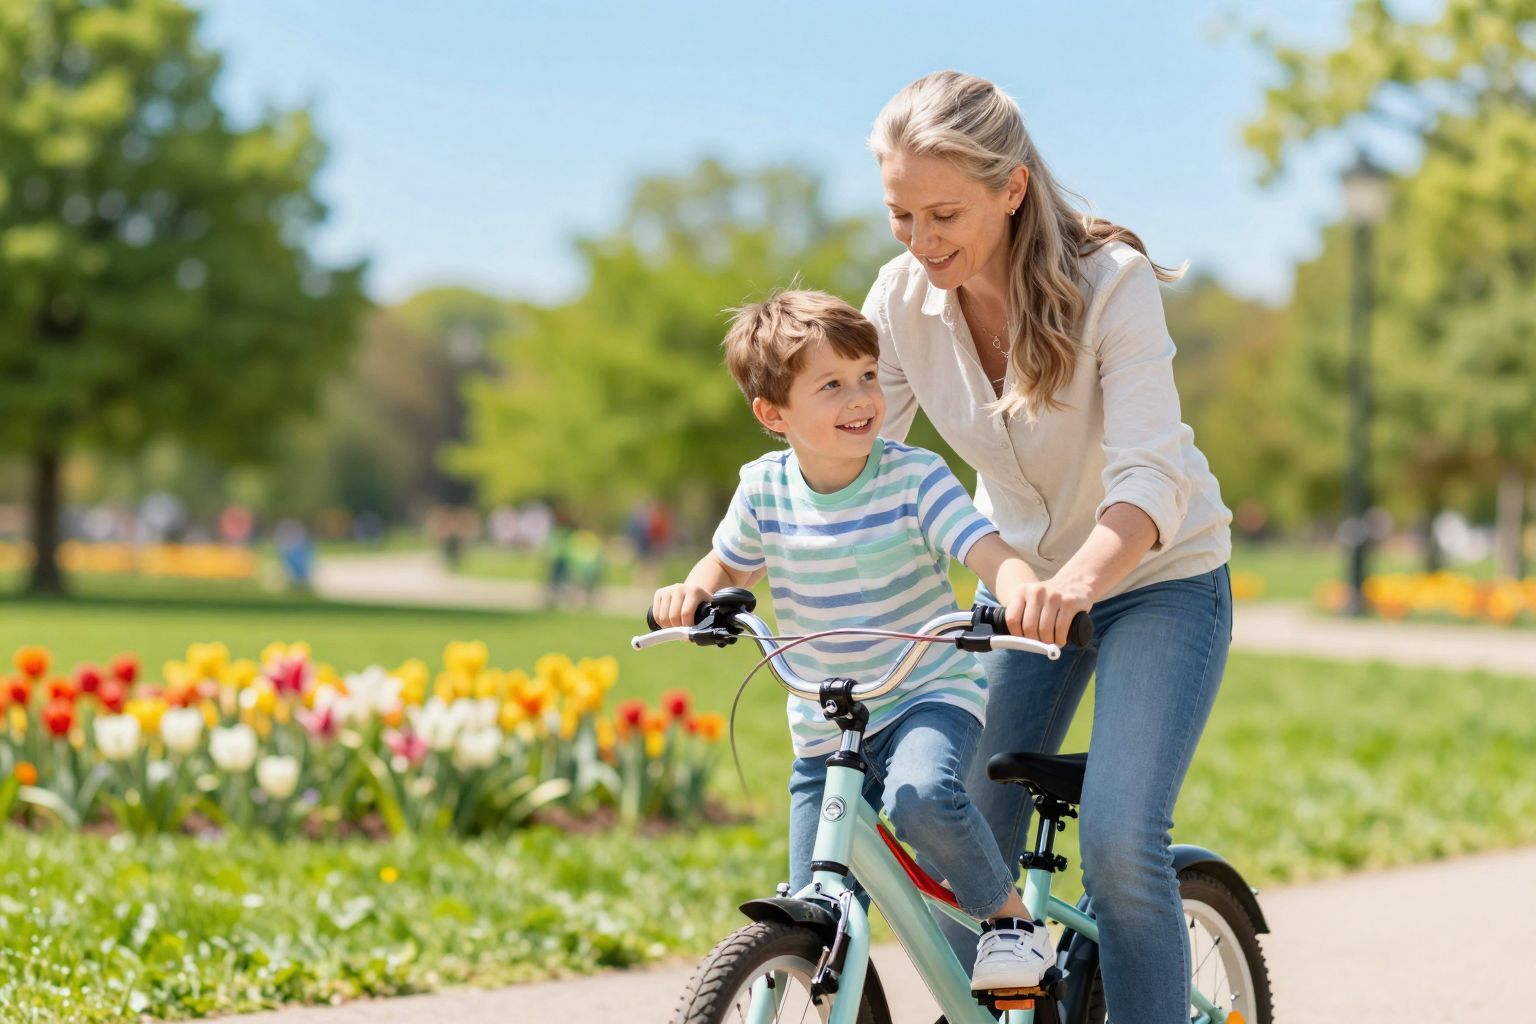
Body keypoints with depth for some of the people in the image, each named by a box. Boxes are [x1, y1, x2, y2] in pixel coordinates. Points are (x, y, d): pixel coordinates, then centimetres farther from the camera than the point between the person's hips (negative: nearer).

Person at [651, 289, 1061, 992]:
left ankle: (1010, 915, -10)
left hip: (930, 695, -4)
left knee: (921, 797, -36)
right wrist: (692, 593, -9)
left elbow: (990, 552, -23)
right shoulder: (765, 489, -4)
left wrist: (1023, 592, -46)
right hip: (823, 725, 4)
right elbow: (730, 567, 14)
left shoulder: (914, 477, -14)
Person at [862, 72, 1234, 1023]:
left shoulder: (1110, 283, -25)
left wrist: (1080, 578, -56)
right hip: (1024, 588, 5)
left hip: (1157, 579, -4)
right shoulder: (905, 297, -13)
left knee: (1119, 843, -21)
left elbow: (1148, 480, -35)